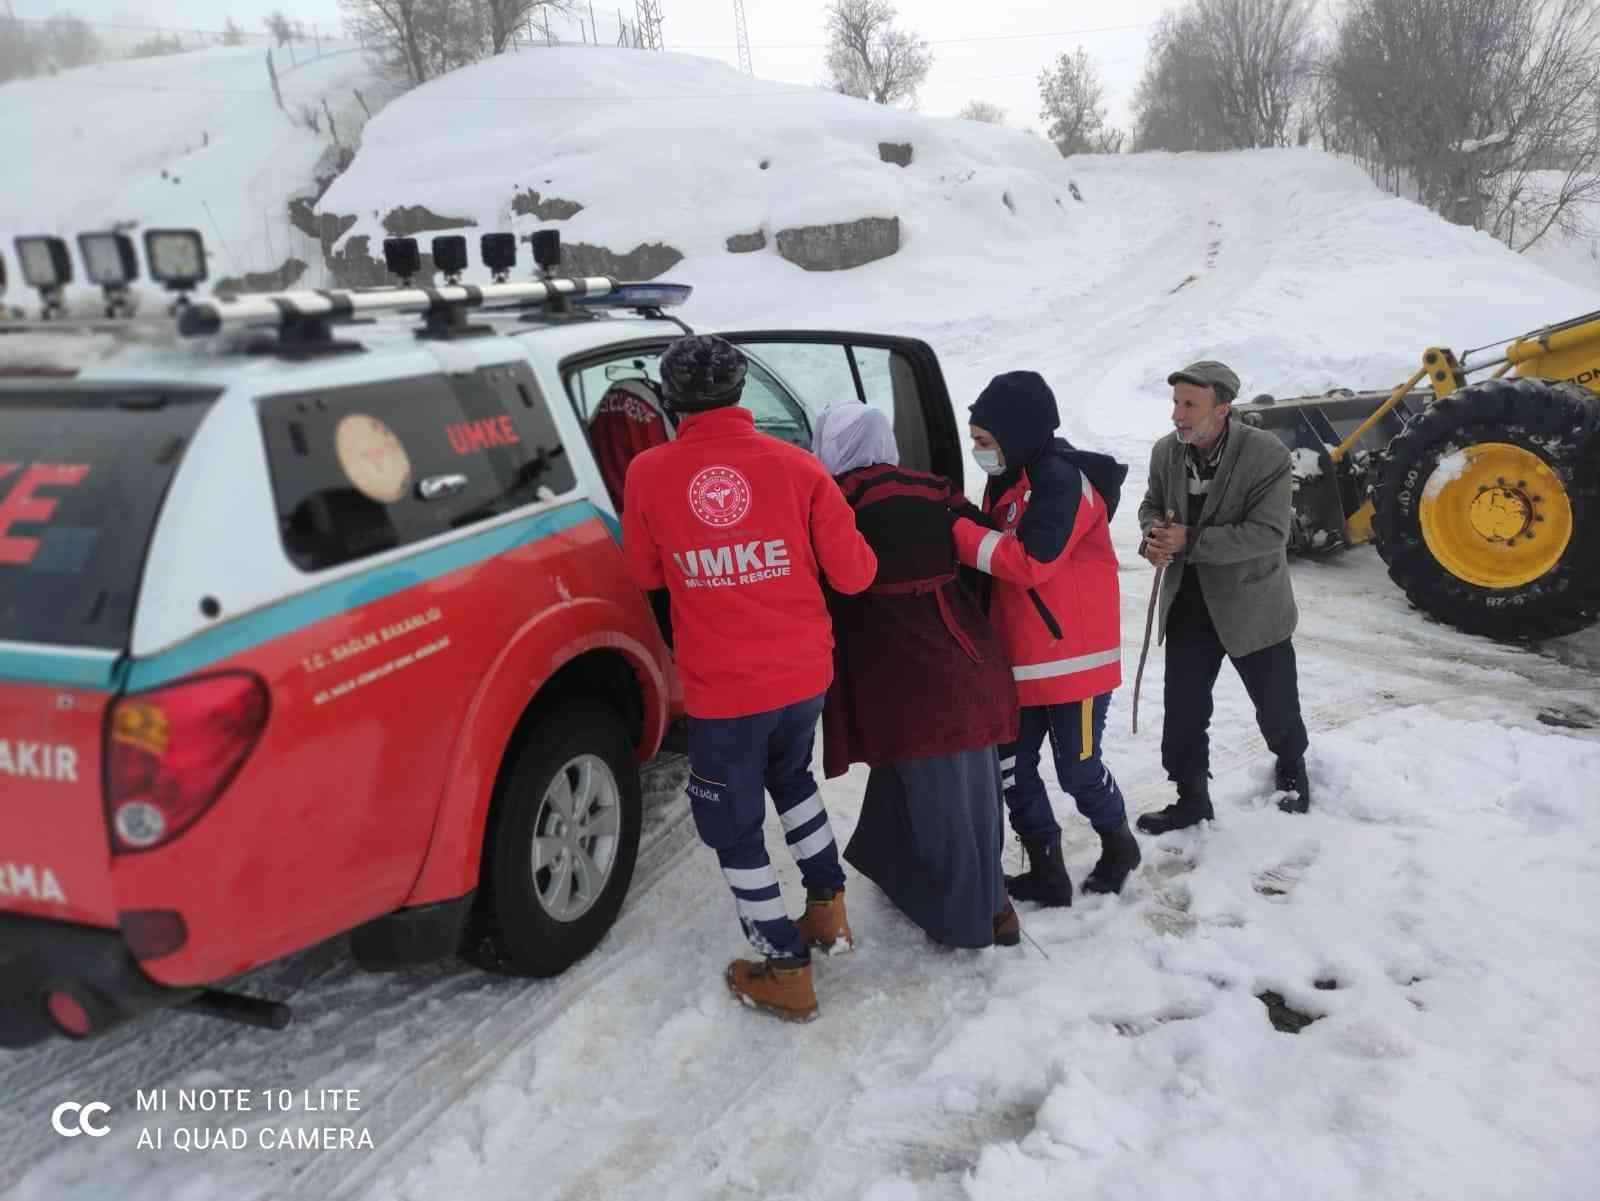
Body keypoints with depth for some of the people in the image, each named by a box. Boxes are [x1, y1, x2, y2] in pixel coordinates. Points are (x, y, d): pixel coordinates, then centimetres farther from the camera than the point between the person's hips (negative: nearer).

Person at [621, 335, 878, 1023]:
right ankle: (827, 905, 37)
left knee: (734, 826, 16)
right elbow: (852, 573, -5)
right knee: (790, 776, 32)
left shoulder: (649, 474, -9)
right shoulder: (796, 466, -8)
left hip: (721, 688, -3)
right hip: (805, 673, 3)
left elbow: (644, 573, 7)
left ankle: (785, 968, 23)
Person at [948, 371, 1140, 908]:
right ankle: (1046, 872, 21)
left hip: (1073, 657, -8)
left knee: (1078, 767, 7)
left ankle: (1118, 844, 34)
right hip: (1019, 658, 8)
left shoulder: (1061, 480, -18)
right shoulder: (1008, 479, 10)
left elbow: (1030, 562, -26)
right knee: (1012, 768, 8)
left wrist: (958, 532, -21)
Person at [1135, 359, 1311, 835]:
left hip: (1252, 605, -3)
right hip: (1187, 604, 4)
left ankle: (1292, 770, 45)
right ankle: (1192, 798, 25)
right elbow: (1152, 505, 12)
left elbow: (1269, 533, -25)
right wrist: (1153, 535, -13)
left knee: (1276, 707, 15)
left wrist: (1190, 541, -30)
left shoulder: (1267, 455, -20)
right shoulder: (1166, 451, -4)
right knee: (1183, 711, 7)